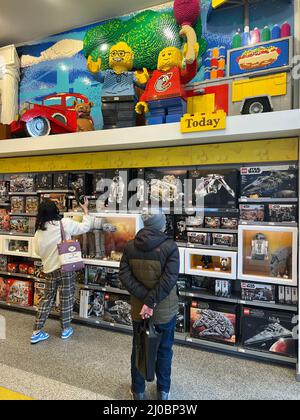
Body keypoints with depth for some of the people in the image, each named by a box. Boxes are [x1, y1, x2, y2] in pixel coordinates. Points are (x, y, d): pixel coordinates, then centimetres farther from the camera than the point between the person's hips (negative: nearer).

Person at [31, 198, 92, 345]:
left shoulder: (39, 231, 0)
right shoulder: (64, 223, -13)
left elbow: (38, 251, 11)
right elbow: (86, 227, -5)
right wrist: (86, 209, 6)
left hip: (49, 269, 4)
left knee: (48, 298, 17)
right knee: (66, 299, 10)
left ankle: (36, 332, 22)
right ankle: (66, 329, 25)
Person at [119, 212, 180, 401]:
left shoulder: (130, 247, -6)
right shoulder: (170, 247, -17)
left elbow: (125, 276, -12)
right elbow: (169, 279, -25)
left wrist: (145, 298, -15)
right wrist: (151, 301, -21)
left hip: (138, 309, 3)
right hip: (165, 310, -2)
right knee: (164, 350, 20)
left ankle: (138, 391, 39)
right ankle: (163, 391, 37)